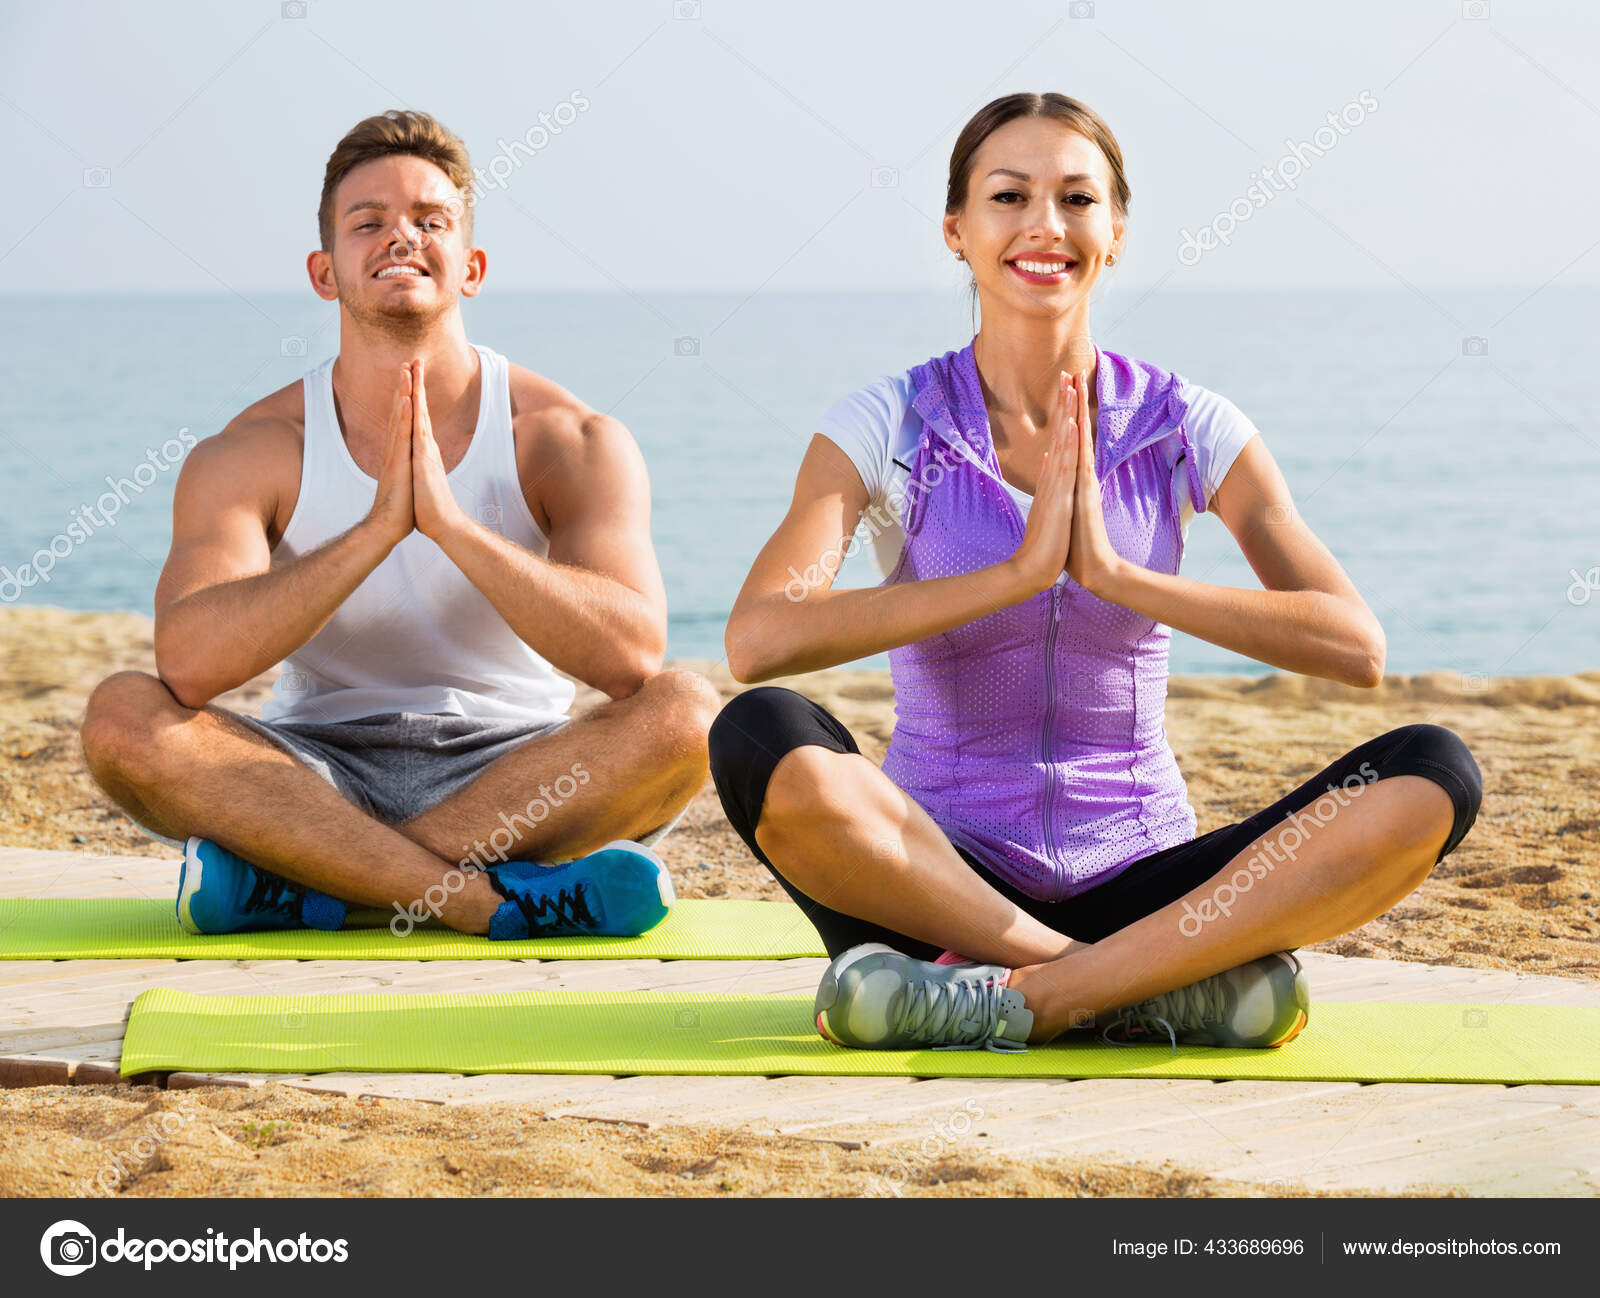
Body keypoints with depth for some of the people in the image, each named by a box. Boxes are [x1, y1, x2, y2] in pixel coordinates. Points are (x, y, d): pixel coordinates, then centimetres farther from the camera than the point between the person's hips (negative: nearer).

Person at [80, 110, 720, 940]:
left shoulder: (572, 442, -4)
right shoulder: (253, 454, -4)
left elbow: (632, 655, -21)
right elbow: (188, 664, -22)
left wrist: (451, 522, -31)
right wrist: (379, 527, -30)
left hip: (514, 777, 0)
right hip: (318, 779, 0)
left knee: (685, 712, -29)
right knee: (121, 716, -27)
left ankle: (294, 880, -26)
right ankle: (499, 897, -31)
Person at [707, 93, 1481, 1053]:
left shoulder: (1189, 430, 2)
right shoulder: (889, 429, -2)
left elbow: (1357, 648, -11)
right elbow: (757, 641, -20)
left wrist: (1113, 573, -20)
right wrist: (1019, 572, -24)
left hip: (1141, 886, 2)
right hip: (940, 875, -1)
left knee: (1431, 776, -21)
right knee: (762, 735, -32)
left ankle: (1007, 998, -27)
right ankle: (1183, 983, -25)